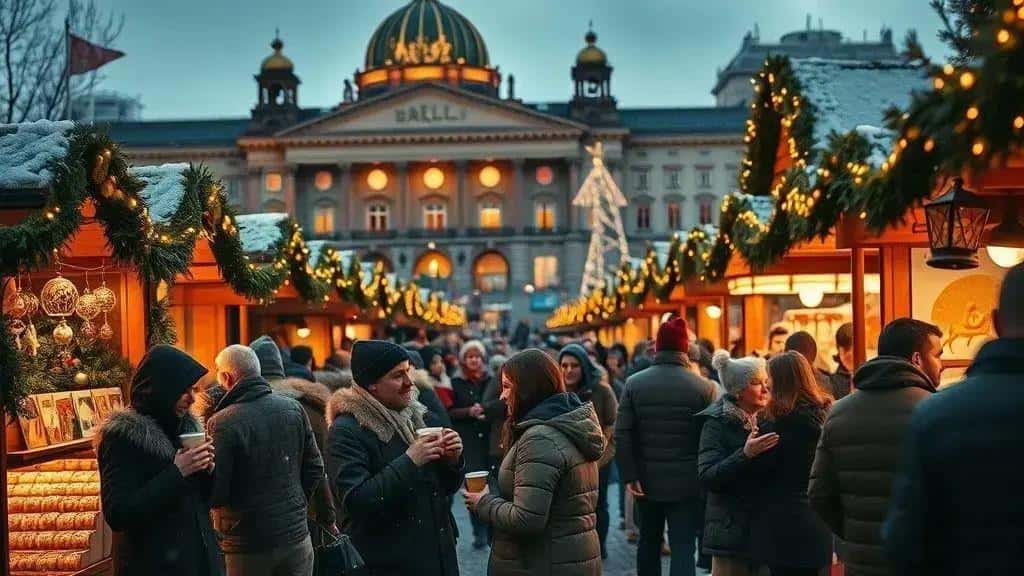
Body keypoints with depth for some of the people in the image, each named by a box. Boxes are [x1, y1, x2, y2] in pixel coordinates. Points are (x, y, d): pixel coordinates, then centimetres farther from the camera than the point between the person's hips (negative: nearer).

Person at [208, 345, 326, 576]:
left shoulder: (222, 423, -16)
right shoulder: (293, 408, -1)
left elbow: (216, 494, -15)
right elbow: (315, 469, 5)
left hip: (248, 545, -4)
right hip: (296, 534, 4)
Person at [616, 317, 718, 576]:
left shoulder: (634, 383, -2)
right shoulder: (704, 387, -8)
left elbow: (622, 434, -6)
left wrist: (629, 476, -2)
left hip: (647, 479, 3)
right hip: (686, 482, -2)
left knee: (648, 543, 18)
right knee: (683, 548, -1)